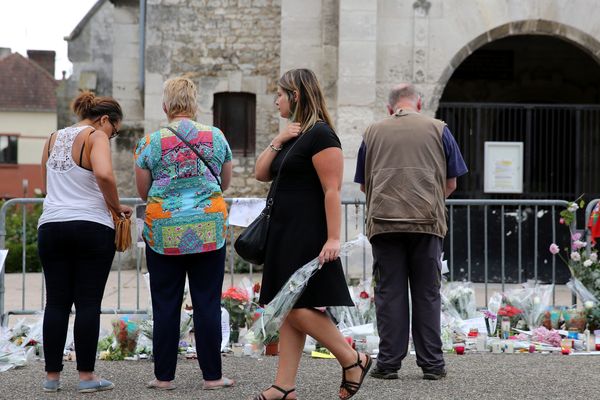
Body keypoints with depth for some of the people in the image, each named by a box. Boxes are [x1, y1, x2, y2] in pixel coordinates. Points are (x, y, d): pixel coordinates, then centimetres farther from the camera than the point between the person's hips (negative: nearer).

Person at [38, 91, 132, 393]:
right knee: (88, 302, -1)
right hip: (91, 228, -6)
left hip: (51, 227, 6)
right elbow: (104, 174, -24)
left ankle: (52, 376, 9)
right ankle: (86, 376, 1)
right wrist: (116, 206, -11)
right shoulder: (96, 137, -6)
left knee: (56, 302, 7)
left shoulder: (54, 138, 15)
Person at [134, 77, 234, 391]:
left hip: (164, 232, -1)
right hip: (209, 230, 1)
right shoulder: (217, 137, 2)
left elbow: (142, 191, 4)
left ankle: (164, 376, 11)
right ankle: (212, 376, 8)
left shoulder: (151, 142, -3)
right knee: (207, 304, 5)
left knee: (165, 306, 6)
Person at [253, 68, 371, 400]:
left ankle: (352, 359, 3)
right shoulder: (293, 136, 17)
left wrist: (334, 238, -24)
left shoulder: (320, 135, -13)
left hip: (307, 236, -10)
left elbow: (332, 190, -19)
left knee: (298, 308, -11)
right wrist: (277, 142, 0)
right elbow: (261, 174, 13)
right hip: (286, 235, 10)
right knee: (289, 311, 7)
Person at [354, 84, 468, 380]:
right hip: (427, 222, 0)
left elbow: (363, 185, 18)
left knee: (389, 293, 4)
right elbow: (451, 183, 11)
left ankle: (389, 363, 3)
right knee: (427, 294, 5)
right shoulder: (438, 130, 8)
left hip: (384, 221, 0)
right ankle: (431, 364, 7)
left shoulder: (373, 132, 11)